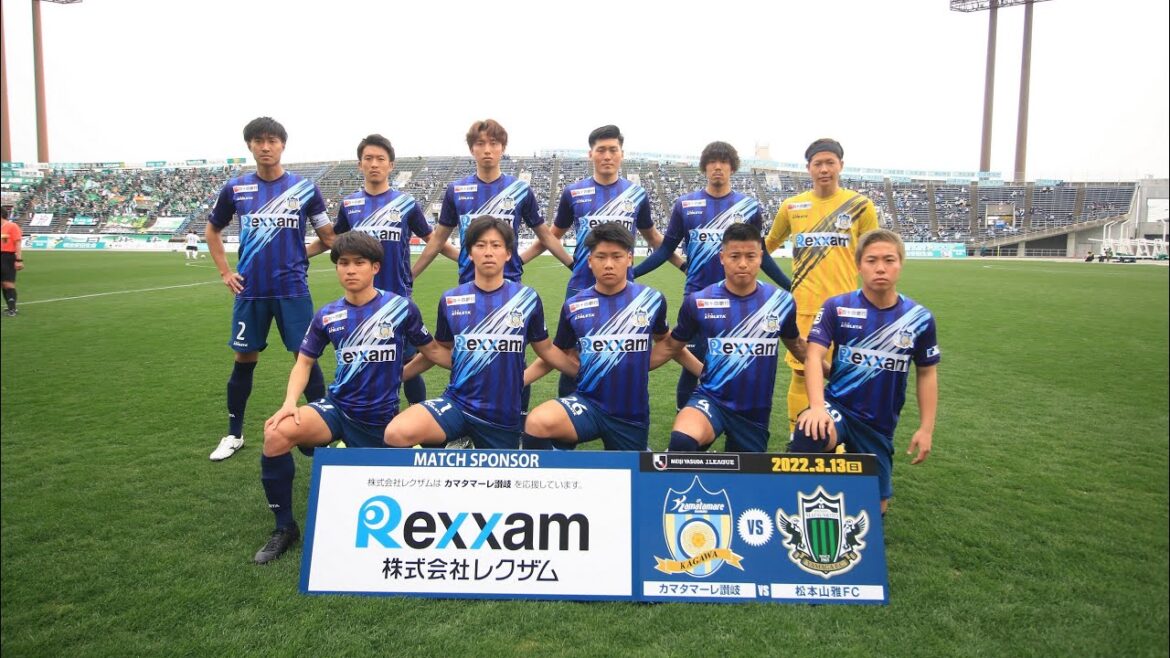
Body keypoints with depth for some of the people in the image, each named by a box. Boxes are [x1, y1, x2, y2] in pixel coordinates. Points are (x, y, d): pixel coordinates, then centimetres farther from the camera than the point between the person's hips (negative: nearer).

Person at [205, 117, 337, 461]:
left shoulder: (304, 188, 0)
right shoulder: (235, 188, 4)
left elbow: (328, 238, 8)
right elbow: (212, 230, 18)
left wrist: (299, 255, 0)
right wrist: (225, 272, 9)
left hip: (293, 289, -2)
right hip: (250, 290, 2)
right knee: (244, 359, 9)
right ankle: (234, 434, 23)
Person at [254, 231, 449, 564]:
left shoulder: (400, 307, -7)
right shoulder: (327, 316, 0)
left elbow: (432, 350, 4)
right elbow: (305, 362, 8)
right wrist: (290, 402, -9)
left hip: (380, 417, -1)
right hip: (337, 408, 1)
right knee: (277, 434, -26)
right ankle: (284, 527, -7)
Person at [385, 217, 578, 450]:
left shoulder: (527, 298, -1)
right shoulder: (451, 300, 1)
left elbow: (546, 349, 10)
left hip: (503, 414, 1)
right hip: (457, 403, 0)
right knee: (397, 434, -28)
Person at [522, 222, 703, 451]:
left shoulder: (651, 299, -2)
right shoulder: (574, 306, -3)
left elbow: (664, 340, 17)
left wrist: (704, 370, 14)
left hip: (632, 414, 1)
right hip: (588, 403, -1)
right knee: (536, 423, -30)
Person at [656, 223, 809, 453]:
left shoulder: (781, 301, -1)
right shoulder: (699, 302, -6)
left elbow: (795, 344, 19)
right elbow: (672, 345, 8)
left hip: (755, 411, 3)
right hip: (711, 399, -3)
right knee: (681, 442, -35)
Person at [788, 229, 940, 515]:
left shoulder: (919, 318, -2)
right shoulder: (837, 307, -7)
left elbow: (927, 373, 8)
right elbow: (814, 355, -15)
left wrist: (926, 429, 4)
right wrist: (817, 406, -31)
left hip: (880, 424, 3)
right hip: (838, 407, -3)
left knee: (875, 508, 10)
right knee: (810, 434, -39)